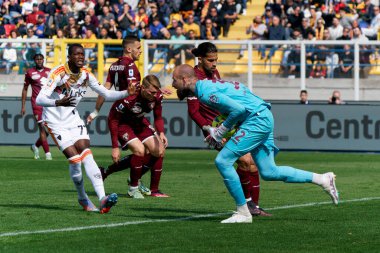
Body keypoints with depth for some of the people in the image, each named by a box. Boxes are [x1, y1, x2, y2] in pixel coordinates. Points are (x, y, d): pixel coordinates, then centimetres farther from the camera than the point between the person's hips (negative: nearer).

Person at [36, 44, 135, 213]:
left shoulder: (86, 75, -2)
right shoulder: (59, 73, -21)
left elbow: (106, 94, 6)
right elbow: (39, 99, -30)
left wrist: (127, 93, -12)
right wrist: (58, 102, -49)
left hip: (73, 119, 5)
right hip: (55, 122, -5)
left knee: (87, 156, -13)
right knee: (74, 159, -14)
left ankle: (102, 199, -24)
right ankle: (83, 199, 7)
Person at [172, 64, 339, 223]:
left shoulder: (205, 91, -16)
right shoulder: (206, 85, 15)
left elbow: (238, 109, -21)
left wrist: (219, 132, -9)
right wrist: (217, 131, 12)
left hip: (257, 120, -10)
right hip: (263, 119, 10)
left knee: (223, 161, -11)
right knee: (269, 172, 11)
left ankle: (243, 213, -5)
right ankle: (323, 179, 17)